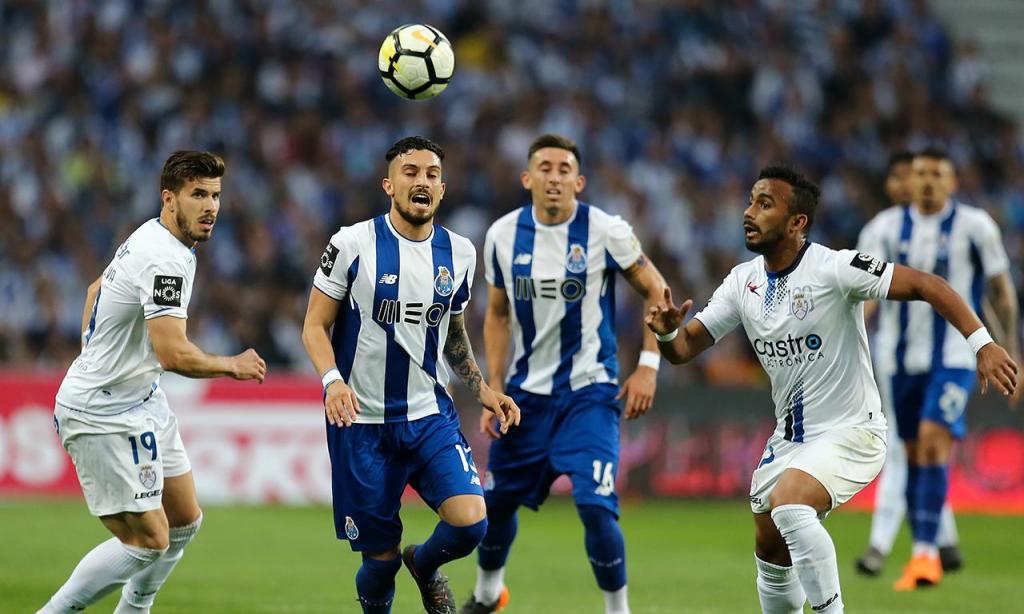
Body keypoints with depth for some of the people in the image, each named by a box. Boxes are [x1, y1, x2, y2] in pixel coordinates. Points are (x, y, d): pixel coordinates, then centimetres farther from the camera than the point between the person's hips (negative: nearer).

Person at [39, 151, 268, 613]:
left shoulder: (150, 238, 8)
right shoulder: (165, 260, -25)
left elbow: (97, 289, 25)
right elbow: (174, 354, -33)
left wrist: (96, 360, 27)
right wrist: (233, 365, -15)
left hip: (142, 401, 10)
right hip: (104, 415, -10)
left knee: (185, 521, 14)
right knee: (149, 540, -9)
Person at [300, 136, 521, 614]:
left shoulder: (459, 253, 6)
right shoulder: (353, 244, -7)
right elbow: (315, 326, -3)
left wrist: (482, 390, 9)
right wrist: (333, 379, -21)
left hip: (430, 415, 3)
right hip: (362, 422, -3)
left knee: (469, 522, -18)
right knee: (379, 556, -1)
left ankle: (425, 565, 17)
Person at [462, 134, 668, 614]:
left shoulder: (606, 232, -12)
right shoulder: (503, 235, -2)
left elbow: (656, 291, -2)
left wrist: (647, 367, -10)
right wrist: (494, 391, 5)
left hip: (588, 393, -4)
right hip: (526, 392, 4)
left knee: (595, 505, -19)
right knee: (497, 502, 15)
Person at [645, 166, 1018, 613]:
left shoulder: (833, 268, -18)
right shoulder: (742, 282, 2)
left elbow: (927, 285, -21)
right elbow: (684, 349, 5)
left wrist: (982, 344, -31)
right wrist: (667, 333, -19)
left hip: (851, 432, -8)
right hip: (790, 439, 8)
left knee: (788, 504, -31)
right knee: (770, 553, 12)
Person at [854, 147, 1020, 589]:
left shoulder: (974, 228, -2)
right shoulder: (886, 227, 3)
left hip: (953, 358, -4)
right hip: (900, 360, 4)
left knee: (933, 442, -19)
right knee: (913, 453, 8)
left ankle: (926, 553, -21)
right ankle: (944, 545, 23)